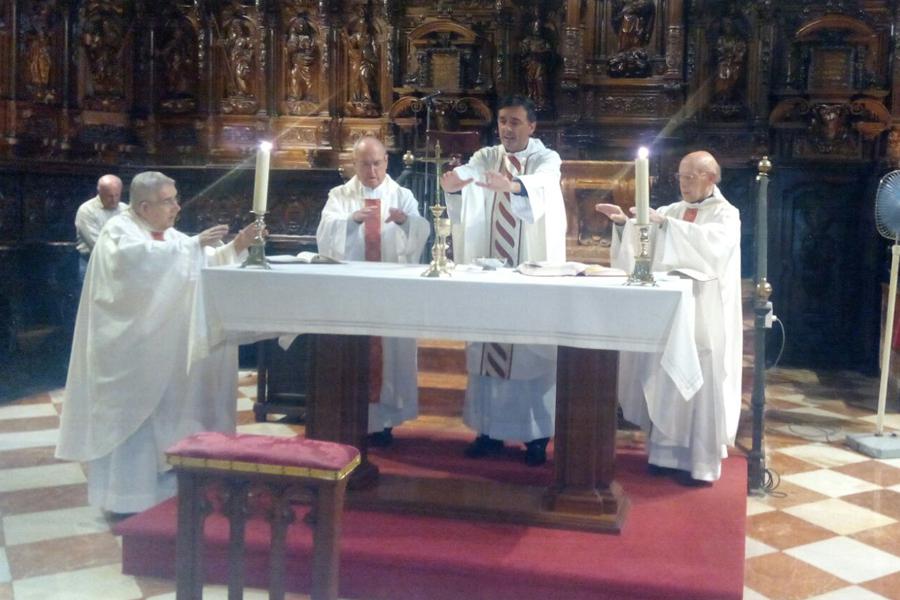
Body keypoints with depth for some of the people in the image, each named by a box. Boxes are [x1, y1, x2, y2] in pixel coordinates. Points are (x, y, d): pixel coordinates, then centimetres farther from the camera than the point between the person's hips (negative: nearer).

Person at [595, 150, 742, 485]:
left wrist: (664, 223, -30)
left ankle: (700, 463, 6)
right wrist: (623, 222, -11)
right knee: (666, 384, 7)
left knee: (698, 386, -2)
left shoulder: (725, 215, -3)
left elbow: (710, 243, -25)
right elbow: (640, 245, 7)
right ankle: (669, 453, 18)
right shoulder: (672, 211, 14)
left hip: (702, 317, -5)